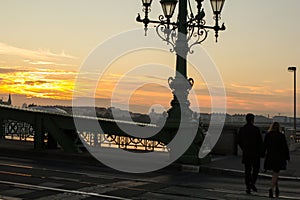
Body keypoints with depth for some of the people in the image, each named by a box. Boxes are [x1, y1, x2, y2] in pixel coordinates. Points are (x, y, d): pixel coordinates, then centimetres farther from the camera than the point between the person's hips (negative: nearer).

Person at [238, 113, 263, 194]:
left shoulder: (242, 129, 2)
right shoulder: (256, 129, -10)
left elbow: (239, 141, 8)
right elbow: (260, 141, -10)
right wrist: (261, 152, 1)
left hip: (246, 153, 4)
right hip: (255, 153, -3)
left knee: (247, 170, 8)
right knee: (256, 169, 11)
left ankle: (248, 187, 6)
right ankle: (252, 183, -6)